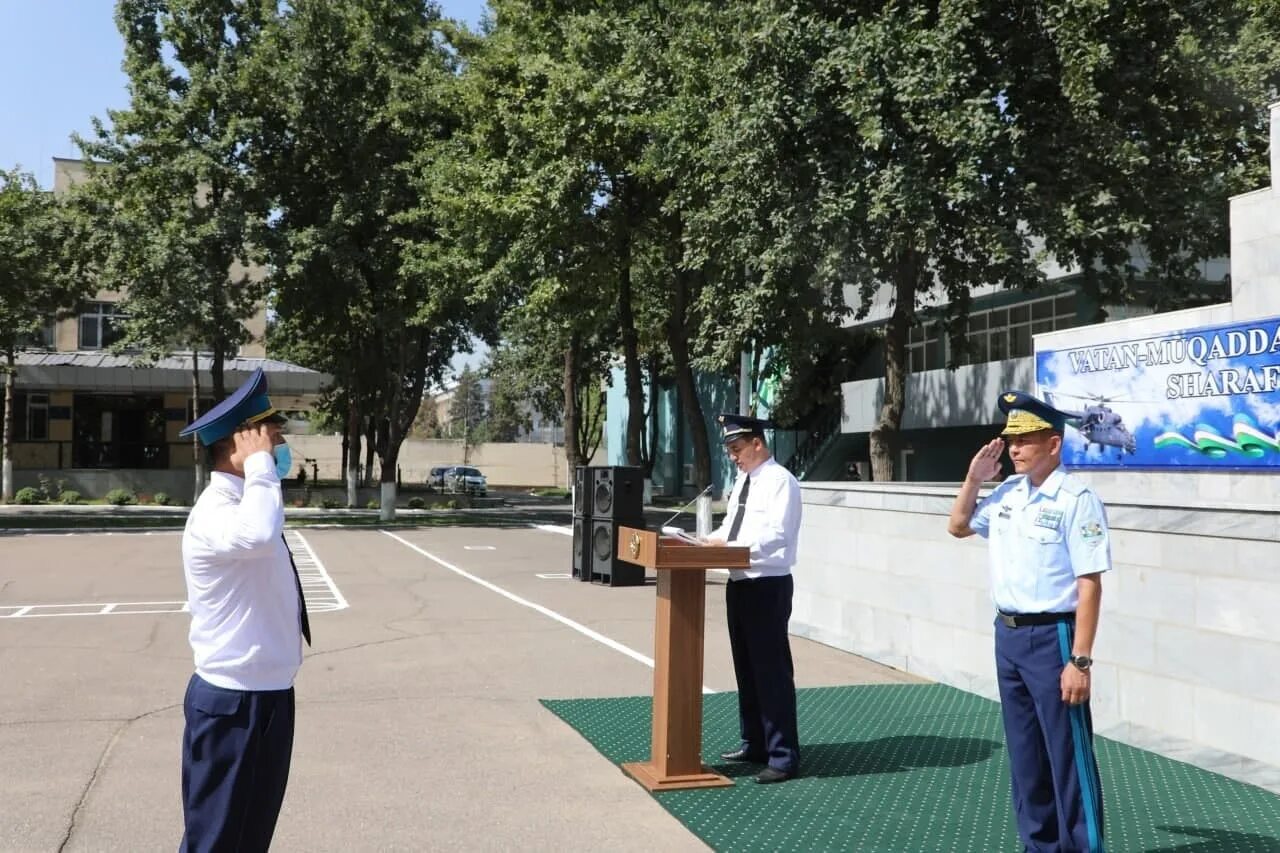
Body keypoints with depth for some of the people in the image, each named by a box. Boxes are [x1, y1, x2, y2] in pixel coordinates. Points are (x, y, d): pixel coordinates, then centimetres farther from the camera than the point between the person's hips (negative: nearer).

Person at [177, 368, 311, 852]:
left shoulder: (242, 505, 10)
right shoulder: (214, 513, -23)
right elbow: (258, 535, -47)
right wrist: (261, 463, -33)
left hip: (269, 694, 10)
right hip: (232, 702, -10)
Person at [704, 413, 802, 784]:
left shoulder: (780, 480, -13)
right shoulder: (744, 480, 14)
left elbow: (777, 535, -23)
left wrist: (730, 545, -26)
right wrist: (711, 540, 0)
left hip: (768, 586, -9)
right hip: (740, 583, 9)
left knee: (772, 671, -4)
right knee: (746, 668, 17)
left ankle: (783, 756, 5)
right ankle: (753, 744, 29)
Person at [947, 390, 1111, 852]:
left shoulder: (1076, 499, -16)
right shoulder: (1006, 493, 7)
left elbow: (1089, 584, -18)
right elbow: (958, 526, 22)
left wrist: (1080, 660, -21)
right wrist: (974, 479, 7)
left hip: (1052, 637, -8)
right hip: (1007, 635, 8)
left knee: (1068, 755, 3)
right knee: (1024, 754, 18)